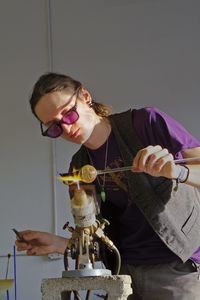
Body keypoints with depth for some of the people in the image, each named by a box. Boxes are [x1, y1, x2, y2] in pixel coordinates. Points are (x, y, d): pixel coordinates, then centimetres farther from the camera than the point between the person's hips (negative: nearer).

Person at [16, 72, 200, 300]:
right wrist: (60, 244, -6)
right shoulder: (80, 167, 6)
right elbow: (106, 237, 9)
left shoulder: (145, 122, -9)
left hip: (179, 266, -5)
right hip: (126, 271, 5)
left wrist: (177, 172, -31)